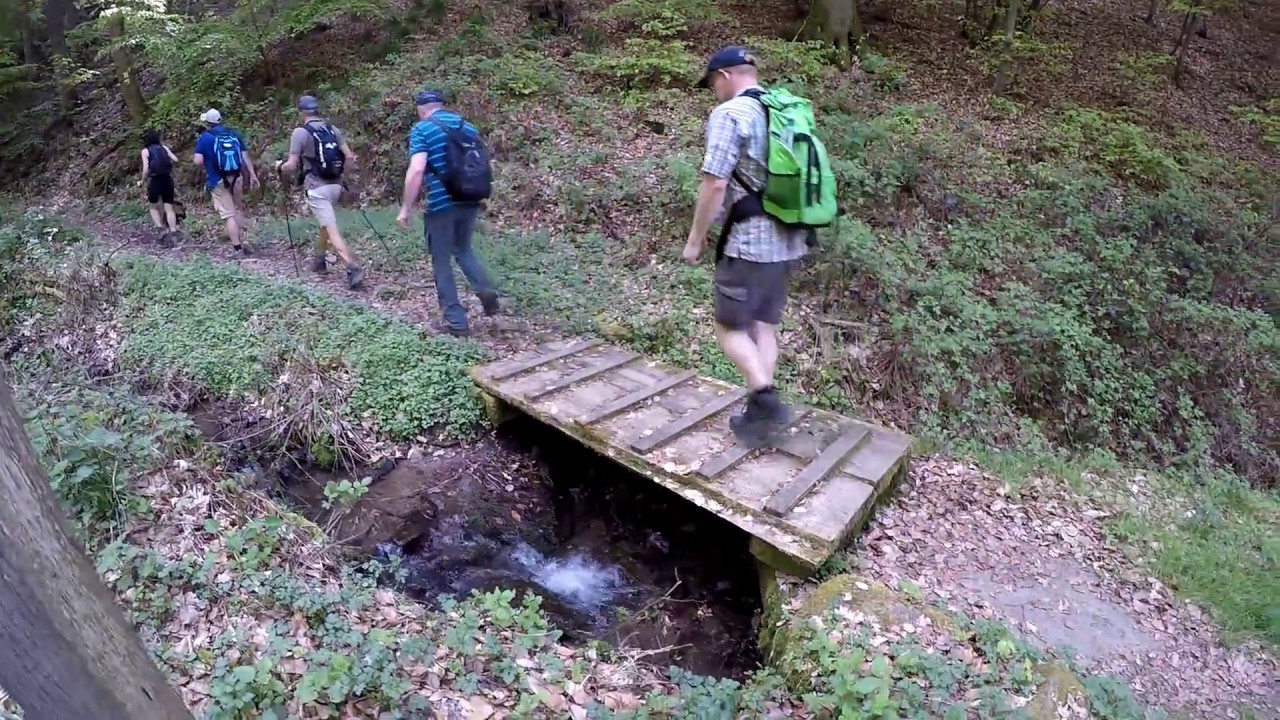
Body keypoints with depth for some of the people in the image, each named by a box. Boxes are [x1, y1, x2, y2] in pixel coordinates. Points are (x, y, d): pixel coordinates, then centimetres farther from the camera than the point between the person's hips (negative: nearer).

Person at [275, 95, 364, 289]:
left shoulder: (300, 132, -5)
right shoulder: (333, 130, 10)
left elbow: (292, 165, -7)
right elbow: (350, 157, 6)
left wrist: (280, 167, 14)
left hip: (317, 188, -6)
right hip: (335, 185, 6)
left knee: (333, 231, -10)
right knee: (325, 223, 26)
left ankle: (354, 268, -23)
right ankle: (318, 260, 38)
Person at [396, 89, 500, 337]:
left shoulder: (423, 129, -5)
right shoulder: (468, 127, 12)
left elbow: (416, 170, -16)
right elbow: (482, 165, 13)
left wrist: (406, 208, -11)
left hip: (442, 204, -6)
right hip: (470, 201, 6)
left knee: (442, 262, 7)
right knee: (463, 249, 25)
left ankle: (456, 321, 8)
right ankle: (486, 291, 2)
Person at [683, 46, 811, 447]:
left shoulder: (730, 114, -11)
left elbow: (715, 184, -17)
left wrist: (696, 239, -7)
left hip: (749, 240, -8)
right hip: (789, 238, 8)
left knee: (730, 327, 3)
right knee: (764, 326, 12)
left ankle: (765, 399, -10)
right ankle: (761, 411, 16)